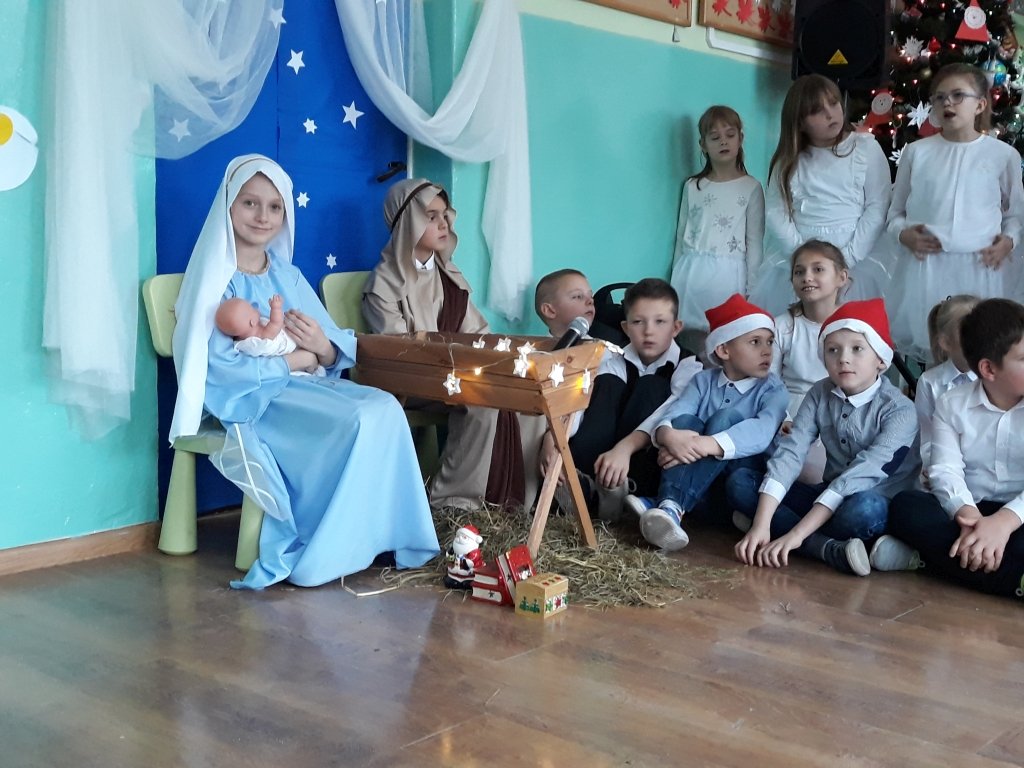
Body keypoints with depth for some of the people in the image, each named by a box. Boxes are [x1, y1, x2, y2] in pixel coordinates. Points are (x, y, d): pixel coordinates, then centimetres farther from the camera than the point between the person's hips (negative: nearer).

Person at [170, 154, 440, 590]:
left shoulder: (288, 275, 15)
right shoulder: (216, 277, -4)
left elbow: (342, 351, 8)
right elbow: (221, 367, -16)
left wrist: (322, 347, -16)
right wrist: (298, 358, -12)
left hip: (306, 387, 6)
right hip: (253, 399, -6)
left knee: (385, 408, -21)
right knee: (356, 421, -27)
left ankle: (381, 536, -15)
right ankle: (318, 555, -15)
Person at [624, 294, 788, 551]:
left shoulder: (773, 388, -3)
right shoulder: (704, 380, 6)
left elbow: (761, 432, -24)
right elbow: (672, 414, -12)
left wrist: (706, 445, -40)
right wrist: (668, 435, -38)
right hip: (695, 469, 2)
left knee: (725, 418, -27)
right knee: (685, 421, -23)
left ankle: (671, 505, -44)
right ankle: (669, 505, -47)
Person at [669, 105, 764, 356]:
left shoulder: (751, 188, 2)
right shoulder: (692, 186, 9)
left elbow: (755, 241, 1)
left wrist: (753, 289, -2)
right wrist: (677, 278, 13)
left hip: (728, 276, -3)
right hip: (693, 274, 3)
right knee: (692, 337, 3)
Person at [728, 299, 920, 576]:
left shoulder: (900, 410, -17)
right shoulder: (819, 395, -3)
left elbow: (862, 474, -28)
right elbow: (789, 453, -14)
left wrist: (796, 534, -37)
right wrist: (761, 525, -29)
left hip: (881, 507, -5)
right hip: (829, 498, 6)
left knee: (863, 508, -41)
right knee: (740, 482, -14)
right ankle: (832, 549, -28)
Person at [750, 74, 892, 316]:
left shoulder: (866, 148, 4)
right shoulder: (789, 160, 9)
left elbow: (877, 208, -3)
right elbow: (776, 212, 0)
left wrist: (847, 257, -12)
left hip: (854, 262, -2)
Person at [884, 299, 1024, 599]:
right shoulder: (952, 404, 4)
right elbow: (946, 470, -9)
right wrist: (969, 517, -31)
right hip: (969, 511, 3)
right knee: (905, 506, -28)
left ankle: (926, 556, -25)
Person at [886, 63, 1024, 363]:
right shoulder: (916, 151, 3)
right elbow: (896, 210, 11)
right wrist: (903, 234, -8)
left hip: (981, 267, 0)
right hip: (925, 266, 0)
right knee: (923, 342, 7)